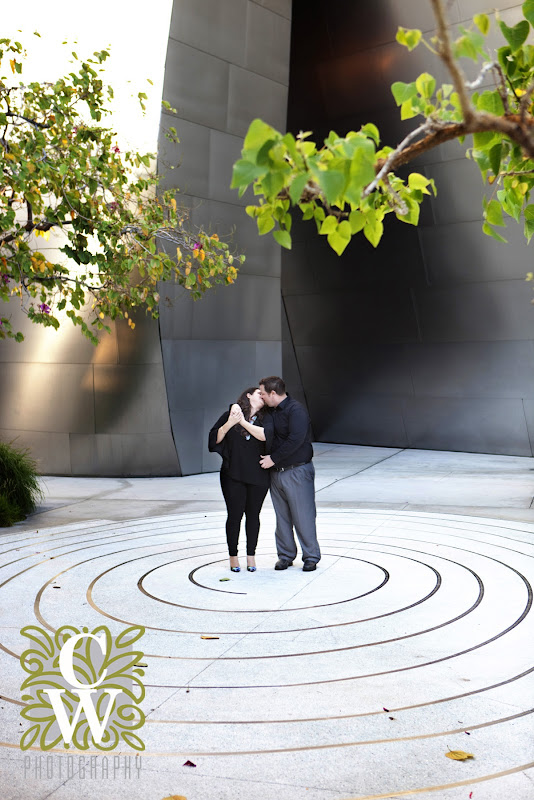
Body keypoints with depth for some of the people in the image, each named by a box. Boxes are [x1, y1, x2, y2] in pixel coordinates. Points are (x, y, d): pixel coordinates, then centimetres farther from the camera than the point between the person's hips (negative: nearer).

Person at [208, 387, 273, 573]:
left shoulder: (265, 418, 4)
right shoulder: (230, 415, 3)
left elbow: (265, 435, -16)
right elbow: (215, 438, -1)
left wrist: (243, 422, -18)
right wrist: (229, 424, -17)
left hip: (257, 476, 1)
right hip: (233, 475, -1)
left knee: (253, 515, 7)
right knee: (234, 515, 1)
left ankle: (251, 555, 21)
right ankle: (233, 556, 16)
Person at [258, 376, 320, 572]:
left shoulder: (296, 410, -13)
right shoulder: (271, 411, 13)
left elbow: (295, 440, -24)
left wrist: (274, 458, -19)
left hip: (297, 472, -8)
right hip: (276, 472, 8)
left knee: (303, 516, -1)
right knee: (282, 517, 12)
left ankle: (311, 556, 12)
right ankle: (285, 555, 22)